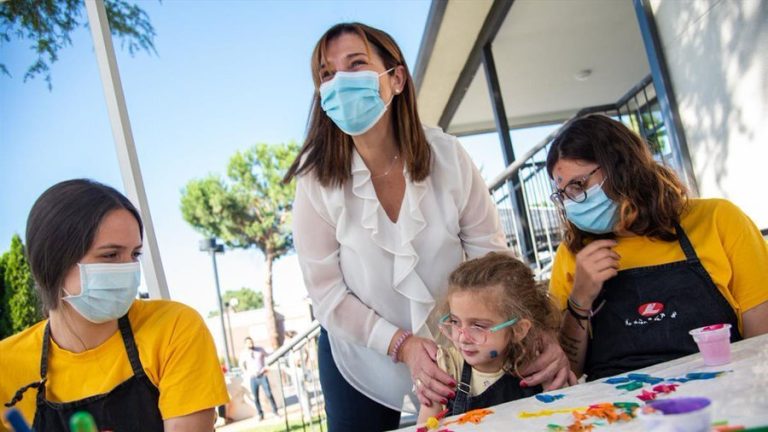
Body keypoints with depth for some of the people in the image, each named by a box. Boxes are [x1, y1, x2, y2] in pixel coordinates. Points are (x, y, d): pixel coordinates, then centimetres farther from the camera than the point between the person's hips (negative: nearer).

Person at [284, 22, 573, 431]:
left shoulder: (446, 155, -15)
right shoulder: (318, 178, -16)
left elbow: (491, 257, -12)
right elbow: (327, 293, -14)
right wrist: (402, 345, -24)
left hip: (453, 357, 1)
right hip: (361, 362, -1)